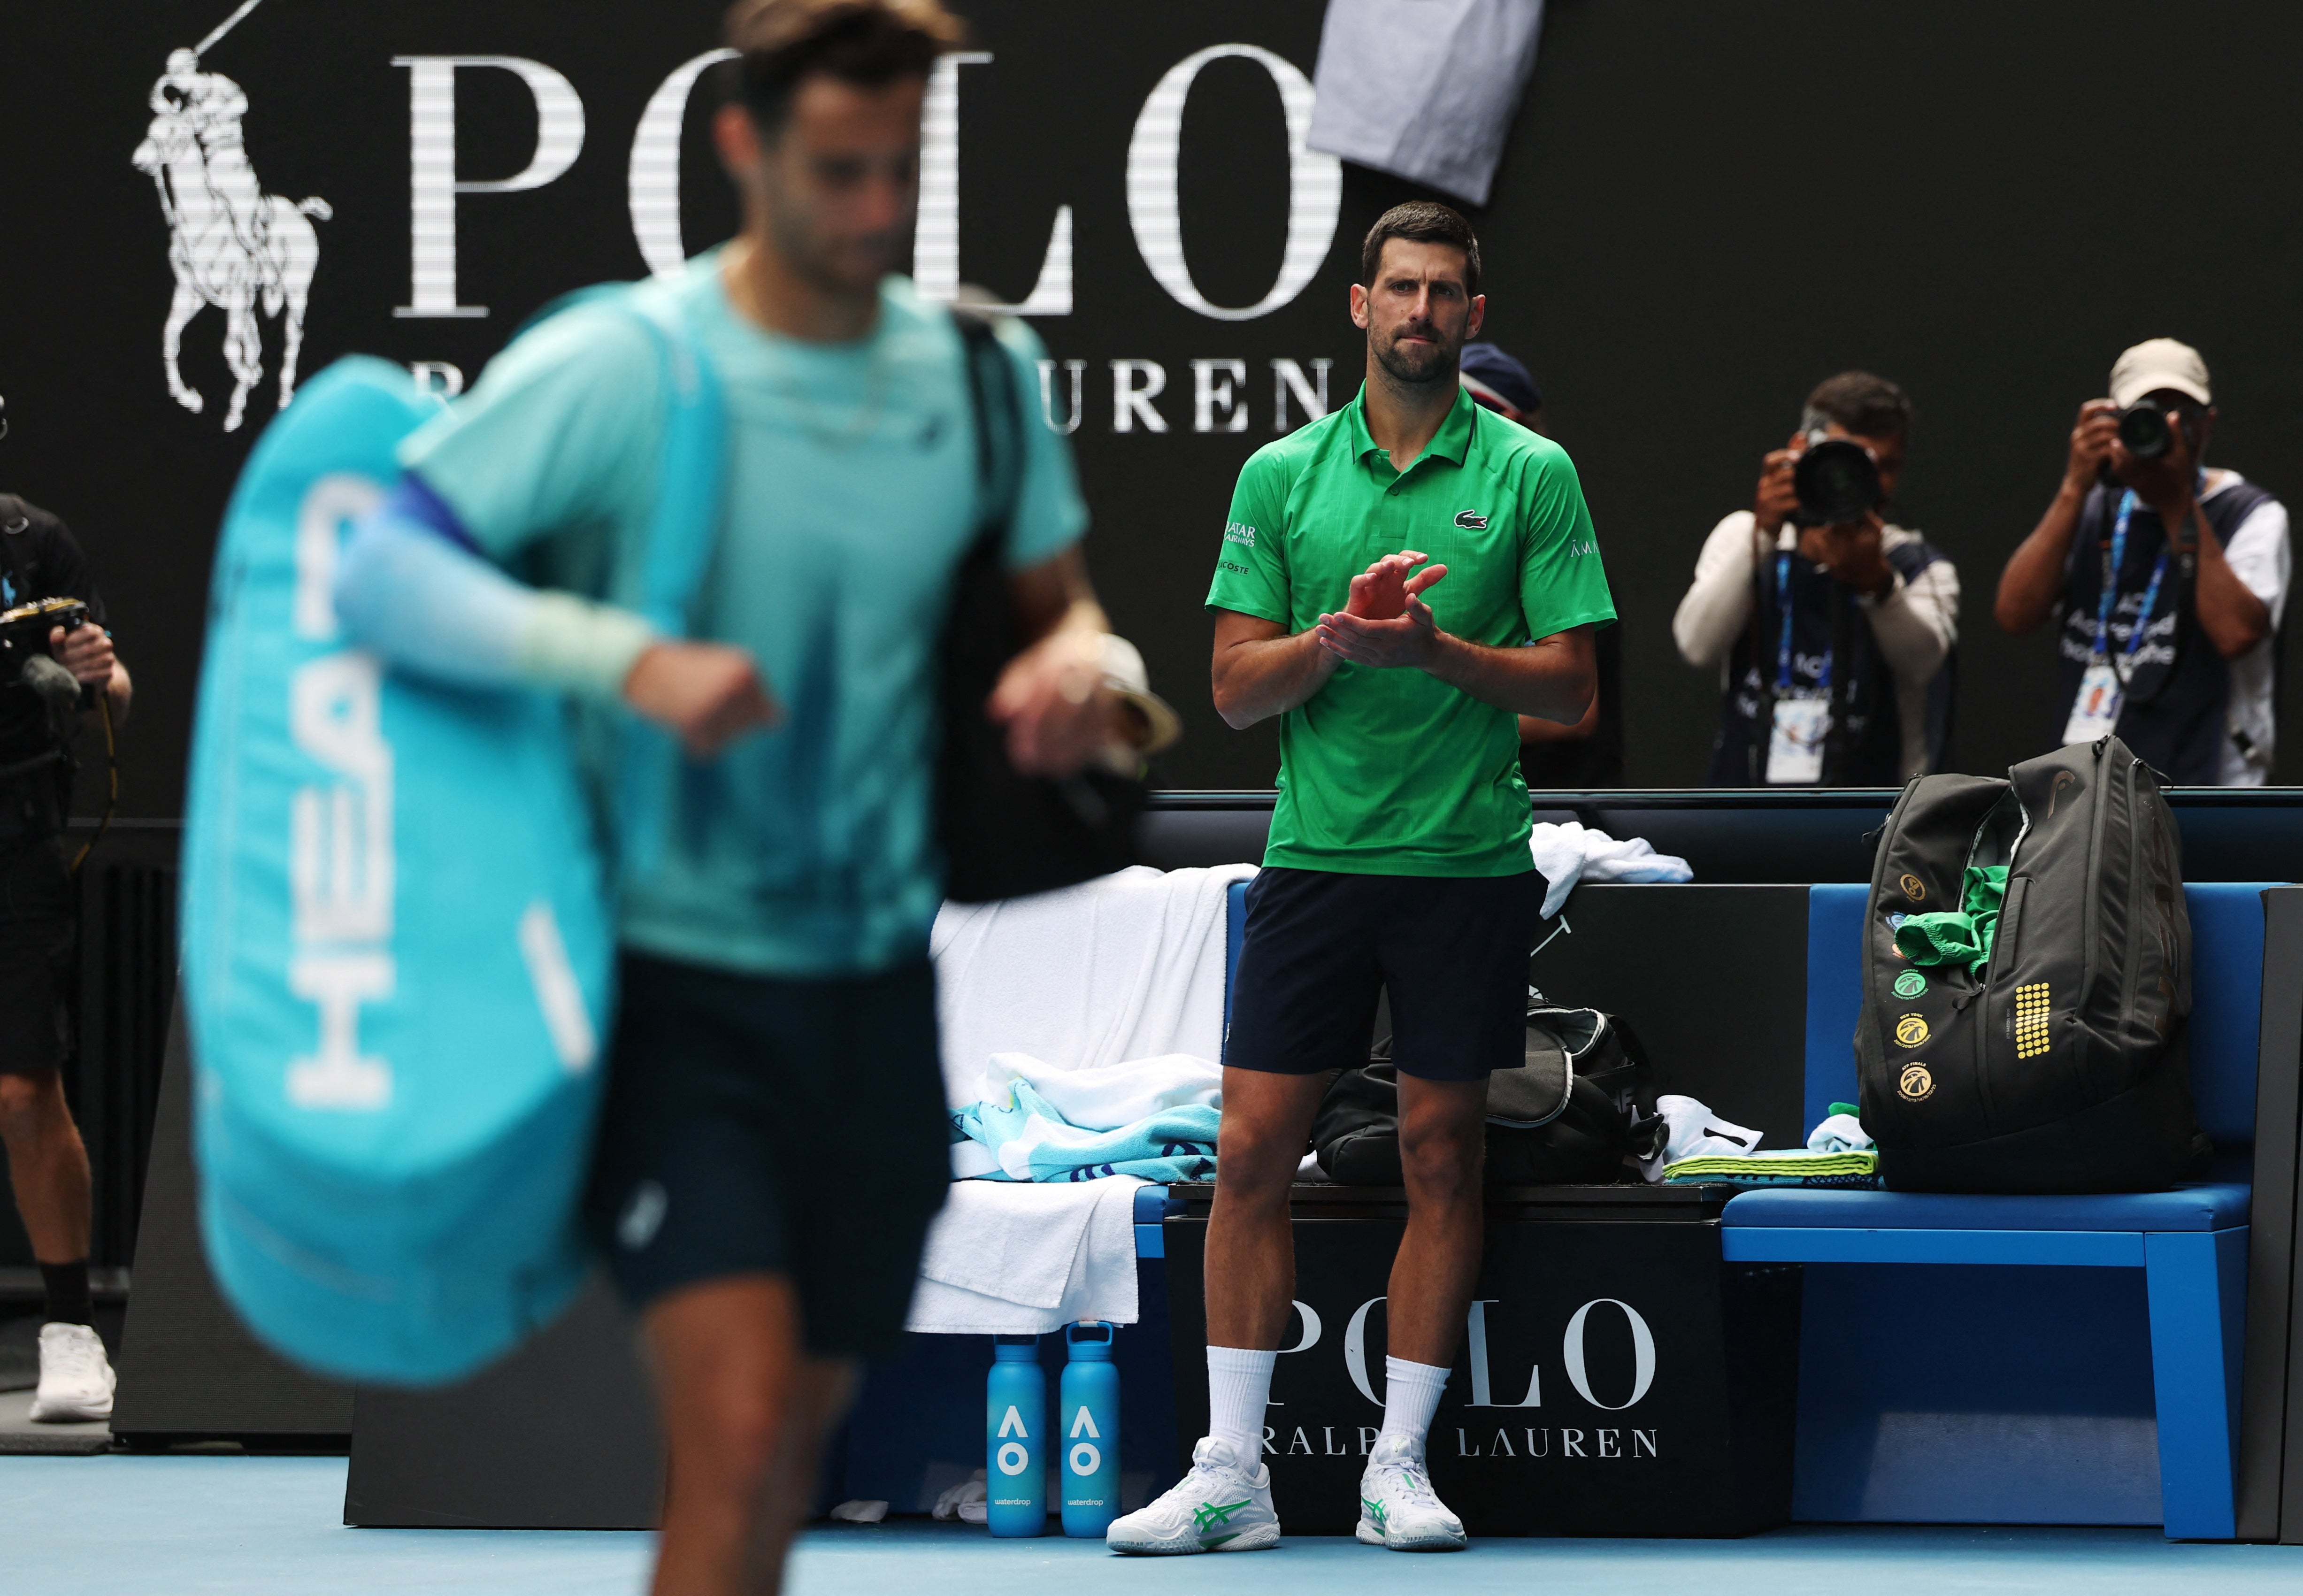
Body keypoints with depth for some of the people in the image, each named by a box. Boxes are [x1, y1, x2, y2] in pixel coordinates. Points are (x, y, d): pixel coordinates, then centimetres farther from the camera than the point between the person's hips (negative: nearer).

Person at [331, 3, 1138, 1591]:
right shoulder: (620, 368, -12)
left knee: (803, 1430, 13)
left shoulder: (978, 370, 3)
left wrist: (1078, 655, -11)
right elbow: (379, 570, -17)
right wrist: (631, 661, -30)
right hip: (679, 982, -5)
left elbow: (1061, 593, 15)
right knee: (740, 1429, -17)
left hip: (878, 982, 5)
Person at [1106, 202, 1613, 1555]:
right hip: (1315, 853, 1)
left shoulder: (1531, 475, 2)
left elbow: (1569, 684, -2)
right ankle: (1234, 1475, 2)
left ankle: (1401, 1467, 10)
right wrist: (1339, 634, -14)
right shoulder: (1282, 476, 7)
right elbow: (1237, 687, 4)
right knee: (1254, 1151, -3)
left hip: (1469, 864, -1)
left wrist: (1434, 646, -17)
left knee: (1444, 1156, 3)